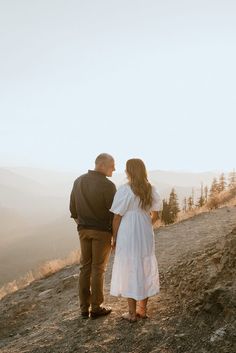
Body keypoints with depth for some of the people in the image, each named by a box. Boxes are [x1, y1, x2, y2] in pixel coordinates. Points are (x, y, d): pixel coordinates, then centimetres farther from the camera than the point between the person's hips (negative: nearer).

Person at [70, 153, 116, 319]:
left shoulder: (79, 181, 3)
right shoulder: (108, 185, -17)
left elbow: (73, 208, 8)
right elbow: (114, 213, -15)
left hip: (84, 230, 6)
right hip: (102, 231, -5)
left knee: (85, 267, 13)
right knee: (98, 269, 4)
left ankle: (84, 308, 19)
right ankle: (96, 308, 15)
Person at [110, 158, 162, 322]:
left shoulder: (124, 190, -15)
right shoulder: (151, 189, 2)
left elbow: (117, 217, -12)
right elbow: (155, 215, 7)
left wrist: (114, 238, -1)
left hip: (127, 235, -5)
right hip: (146, 234, 5)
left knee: (130, 271, 5)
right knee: (145, 269, 16)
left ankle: (132, 313, 13)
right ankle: (142, 309, 25)